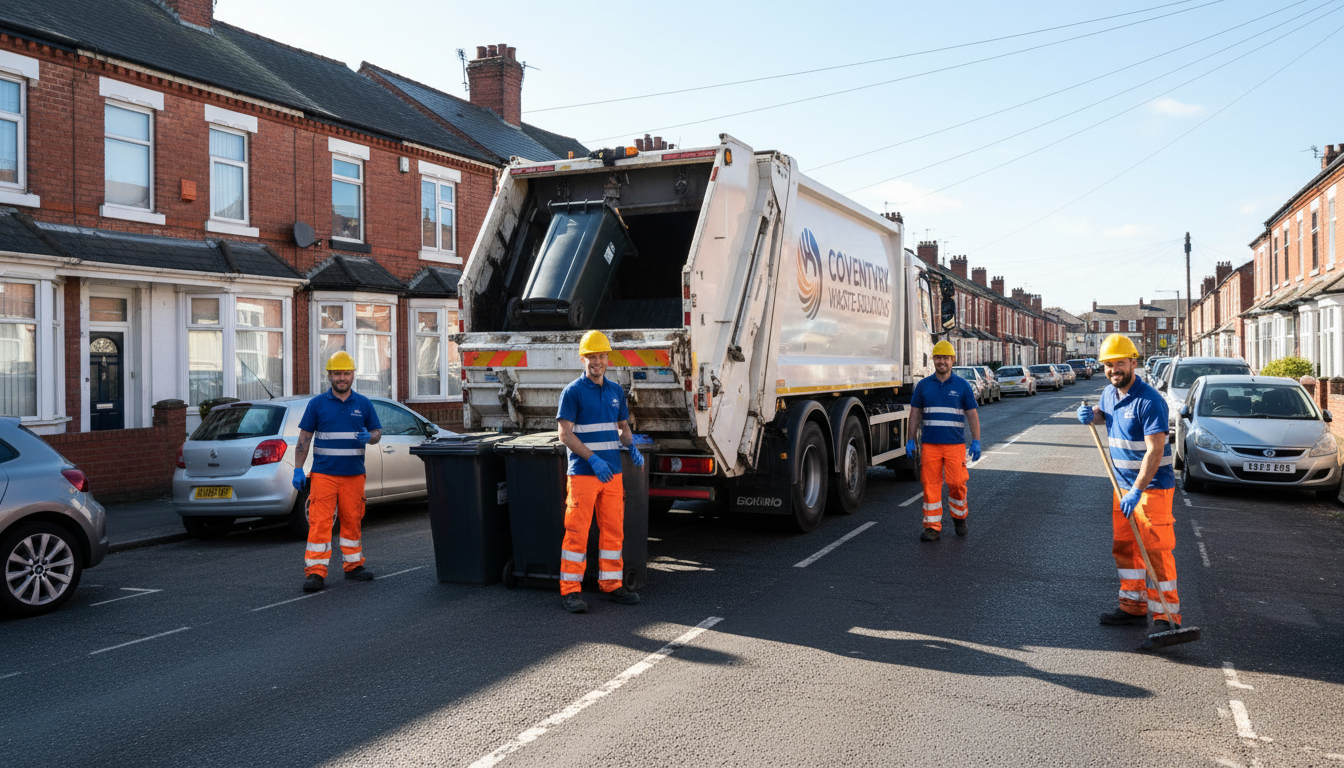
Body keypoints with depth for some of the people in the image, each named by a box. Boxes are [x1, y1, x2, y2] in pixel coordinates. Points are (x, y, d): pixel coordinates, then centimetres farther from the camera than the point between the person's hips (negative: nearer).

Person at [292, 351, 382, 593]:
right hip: (323, 474, -2)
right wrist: (298, 469, -3)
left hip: (354, 475, 2)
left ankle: (354, 565, 23)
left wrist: (369, 437, -11)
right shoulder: (317, 403, 3)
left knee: (352, 521, 10)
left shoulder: (363, 404, 9)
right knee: (319, 522, -7)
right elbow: (304, 438, 3)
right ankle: (315, 571, -5)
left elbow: (377, 432, 14)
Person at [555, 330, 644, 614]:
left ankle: (611, 584, 21)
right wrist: (594, 459, -19)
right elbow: (565, 433, -11)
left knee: (614, 530, 10)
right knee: (577, 531, -3)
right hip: (583, 474, -6)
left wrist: (632, 446, 1)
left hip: (613, 473, 6)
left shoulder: (616, 391, 13)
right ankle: (570, 590, 4)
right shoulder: (573, 391, -6)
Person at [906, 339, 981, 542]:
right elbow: (915, 413, 10)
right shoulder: (923, 385, 7)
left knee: (957, 483, -4)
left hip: (955, 444, -1)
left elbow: (972, 415, 4)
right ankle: (933, 527, 5)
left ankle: (959, 517, 23)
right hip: (930, 444, 1)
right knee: (930, 485, -1)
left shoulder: (962, 385, 4)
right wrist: (911, 440, 4)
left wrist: (976, 441, -4)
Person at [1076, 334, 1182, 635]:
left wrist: (1137, 491, -29)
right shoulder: (1109, 394, 7)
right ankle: (1133, 607, 24)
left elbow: (1154, 452, -25)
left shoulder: (1149, 401, -20)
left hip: (1153, 486, -9)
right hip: (1124, 484, 9)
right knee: (1124, 547, 13)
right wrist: (1091, 415, 7)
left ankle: (1167, 616, 2)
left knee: (1156, 550, -6)